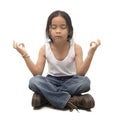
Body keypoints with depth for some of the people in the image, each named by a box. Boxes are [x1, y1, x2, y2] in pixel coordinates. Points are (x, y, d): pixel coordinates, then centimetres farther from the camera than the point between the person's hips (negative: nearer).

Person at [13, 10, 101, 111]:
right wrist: (24, 54, -21)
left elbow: (80, 74, -20)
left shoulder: (76, 48, -11)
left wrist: (91, 53, -31)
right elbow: (37, 73, -13)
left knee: (85, 82, -33)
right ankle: (70, 100, -30)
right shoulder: (45, 49, -8)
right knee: (34, 81, -30)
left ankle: (46, 97, -25)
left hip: (70, 81, 0)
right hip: (52, 81, 1)